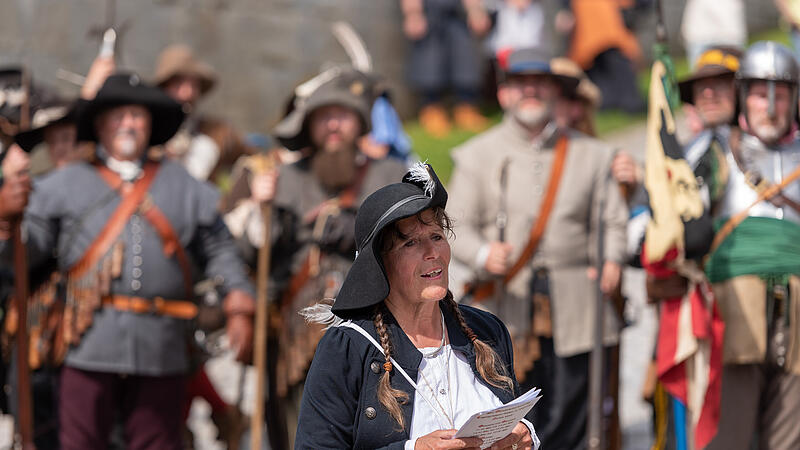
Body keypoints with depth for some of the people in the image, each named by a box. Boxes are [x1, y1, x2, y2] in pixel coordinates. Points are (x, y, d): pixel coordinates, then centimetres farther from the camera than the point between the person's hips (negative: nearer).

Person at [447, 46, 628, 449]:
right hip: (507, 307, -1)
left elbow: (612, 220, 12)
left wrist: (611, 260, -10)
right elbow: (457, 227, 4)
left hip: (574, 310, 1)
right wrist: (484, 255, -18)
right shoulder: (478, 155, 11)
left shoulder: (589, 154, 16)